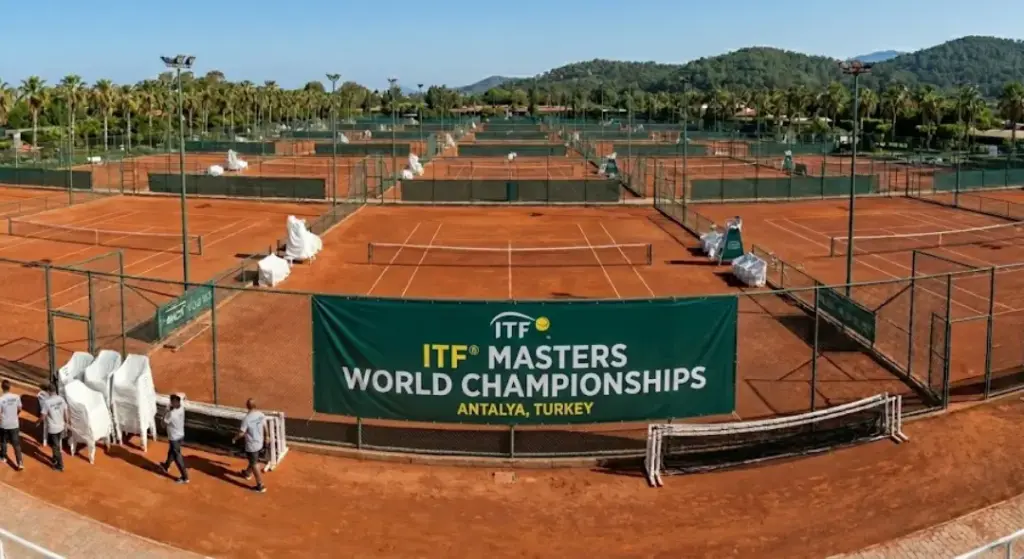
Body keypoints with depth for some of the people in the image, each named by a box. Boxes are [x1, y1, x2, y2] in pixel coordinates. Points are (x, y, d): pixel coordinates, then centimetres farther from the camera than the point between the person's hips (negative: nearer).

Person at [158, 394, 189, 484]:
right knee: (171, 452, 31)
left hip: (174, 438, -8)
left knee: (177, 457, 7)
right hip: (181, 435, 8)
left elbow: (164, 425, -18)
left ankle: (185, 477, 16)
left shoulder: (171, 414, -32)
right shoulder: (182, 409, -9)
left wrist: (166, 413, -10)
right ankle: (166, 467, 55)